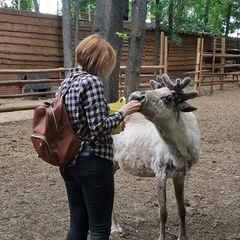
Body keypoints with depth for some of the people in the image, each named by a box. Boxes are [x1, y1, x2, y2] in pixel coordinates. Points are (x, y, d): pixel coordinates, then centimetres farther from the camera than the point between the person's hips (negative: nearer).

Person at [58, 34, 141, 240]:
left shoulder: (67, 81, 9)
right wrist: (123, 112, -7)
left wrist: (114, 117, 13)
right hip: (92, 163, -9)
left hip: (69, 161, 9)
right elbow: (98, 128, -21)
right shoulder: (92, 82, -17)